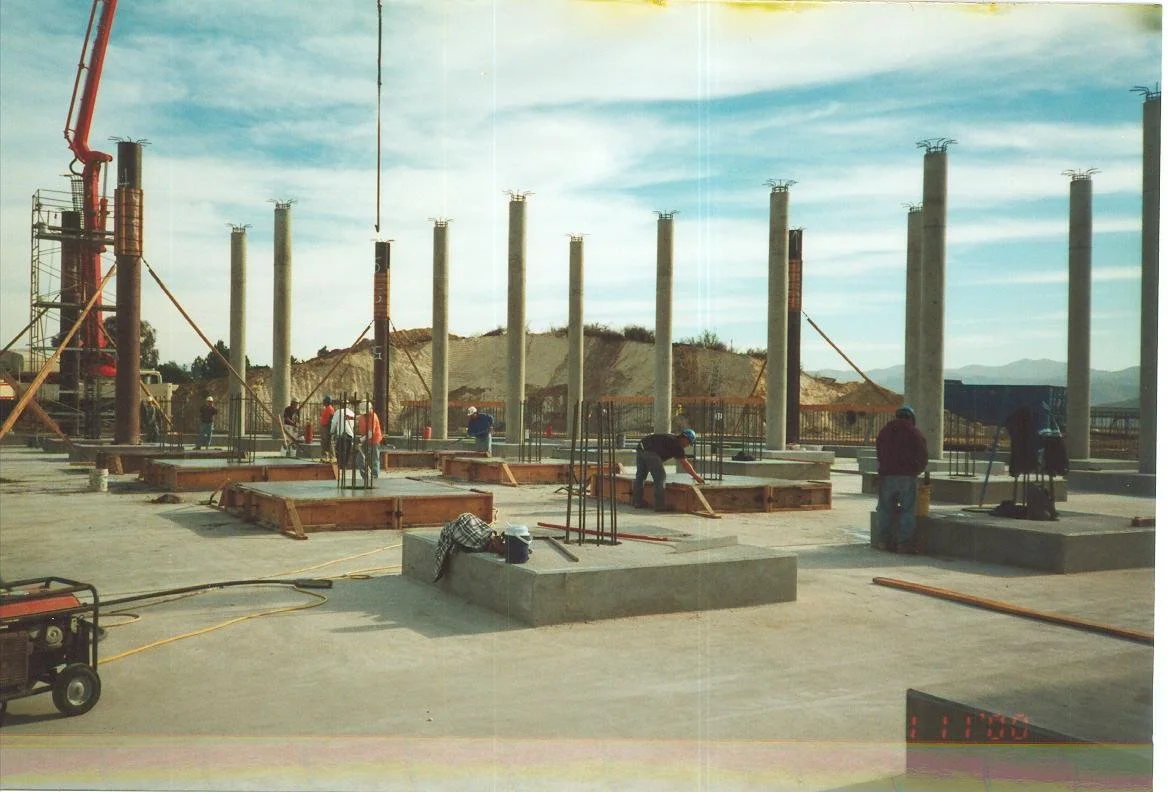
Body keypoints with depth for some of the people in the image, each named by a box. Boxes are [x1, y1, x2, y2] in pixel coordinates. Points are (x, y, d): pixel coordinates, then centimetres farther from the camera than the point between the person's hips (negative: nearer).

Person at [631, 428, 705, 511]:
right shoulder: (676, 444, -1)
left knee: (640, 476, 17)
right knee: (659, 477, -3)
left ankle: (638, 502, 26)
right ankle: (659, 505, -2)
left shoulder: (671, 439, 27)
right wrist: (696, 476, 5)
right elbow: (684, 463, -1)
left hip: (640, 448, 10)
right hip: (650, 451, -10)